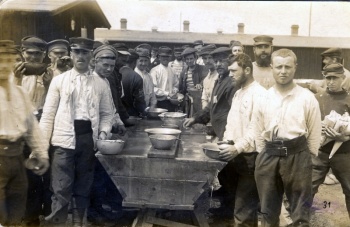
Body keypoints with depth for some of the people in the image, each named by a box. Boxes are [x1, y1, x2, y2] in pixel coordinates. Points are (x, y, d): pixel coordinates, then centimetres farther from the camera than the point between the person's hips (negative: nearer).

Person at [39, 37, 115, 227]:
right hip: (65, 138, -2)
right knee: (61, 186, -5)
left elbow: (107, 113, 11)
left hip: (88, 137, 2)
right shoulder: (59, 80, 3)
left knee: (83, 184, 13)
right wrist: (42, 142, -2)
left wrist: (103, 133, -4)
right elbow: (48, 113, 2)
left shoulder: (100, 84, 6)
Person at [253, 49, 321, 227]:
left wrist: (306, 156, 2)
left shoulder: (307, 98, -3)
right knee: (268, 211, 16)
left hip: (297, 156, -2)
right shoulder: (263, 98, 4)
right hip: (268, 156, 3)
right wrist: (265, 155, 8)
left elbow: (315, 133, 2)